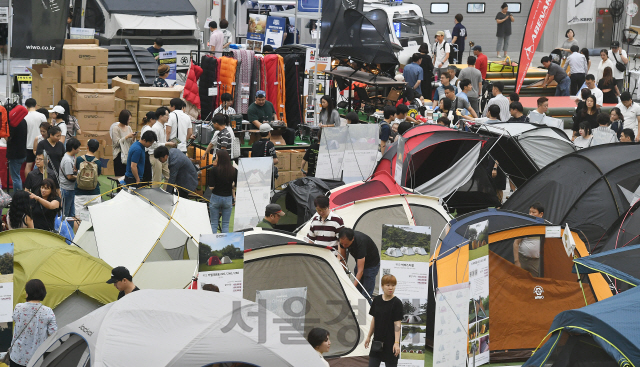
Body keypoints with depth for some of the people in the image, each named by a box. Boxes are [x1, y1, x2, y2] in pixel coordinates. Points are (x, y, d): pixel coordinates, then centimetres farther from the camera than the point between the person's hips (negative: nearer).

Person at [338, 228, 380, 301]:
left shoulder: (361, 242, -39)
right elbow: (342, 258, -2)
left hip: (372, 264, -7)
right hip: (359, 262, 7)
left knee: (366, 295, -13)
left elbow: (360, 270, -38)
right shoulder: (343, 239, -20)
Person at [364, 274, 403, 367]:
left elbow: (397, 323, -14)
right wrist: (369, 336, 14)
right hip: (377, 340, 5)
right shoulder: (377, 300, 4)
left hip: (390, 341, -5)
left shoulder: (396, 303, -11)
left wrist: (396, 343, -20)